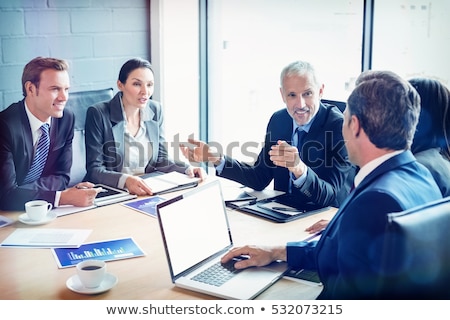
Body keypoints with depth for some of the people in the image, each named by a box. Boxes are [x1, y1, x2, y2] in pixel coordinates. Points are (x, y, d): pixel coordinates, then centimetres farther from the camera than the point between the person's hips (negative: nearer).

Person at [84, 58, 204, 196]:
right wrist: (125, 180, -29)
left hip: (147, 191, 4)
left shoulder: (155, 110, 7)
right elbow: (94, 169, -11)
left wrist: (187, 169, -6)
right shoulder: (98, 114, -8)